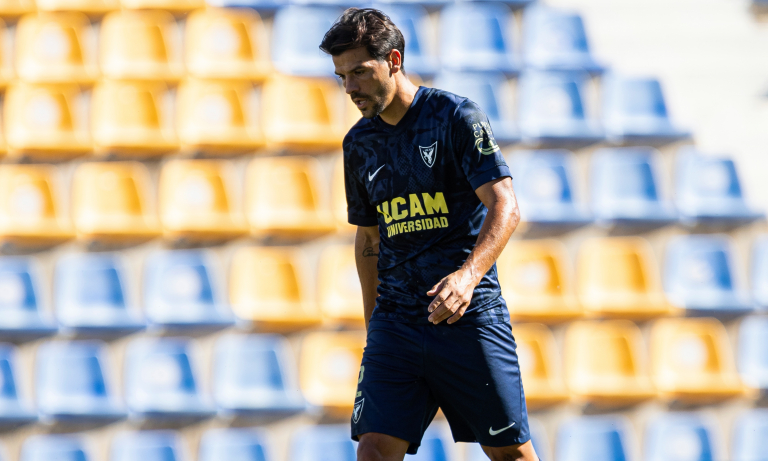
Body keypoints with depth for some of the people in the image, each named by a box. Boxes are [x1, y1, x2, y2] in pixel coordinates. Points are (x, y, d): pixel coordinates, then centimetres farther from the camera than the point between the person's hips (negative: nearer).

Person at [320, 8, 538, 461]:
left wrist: (467, 276, -29)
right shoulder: (360, 143, 12)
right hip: (396, 319, 4)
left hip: (470, 317, -4)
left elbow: (506, 207, -14)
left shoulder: (456, 117, -6)